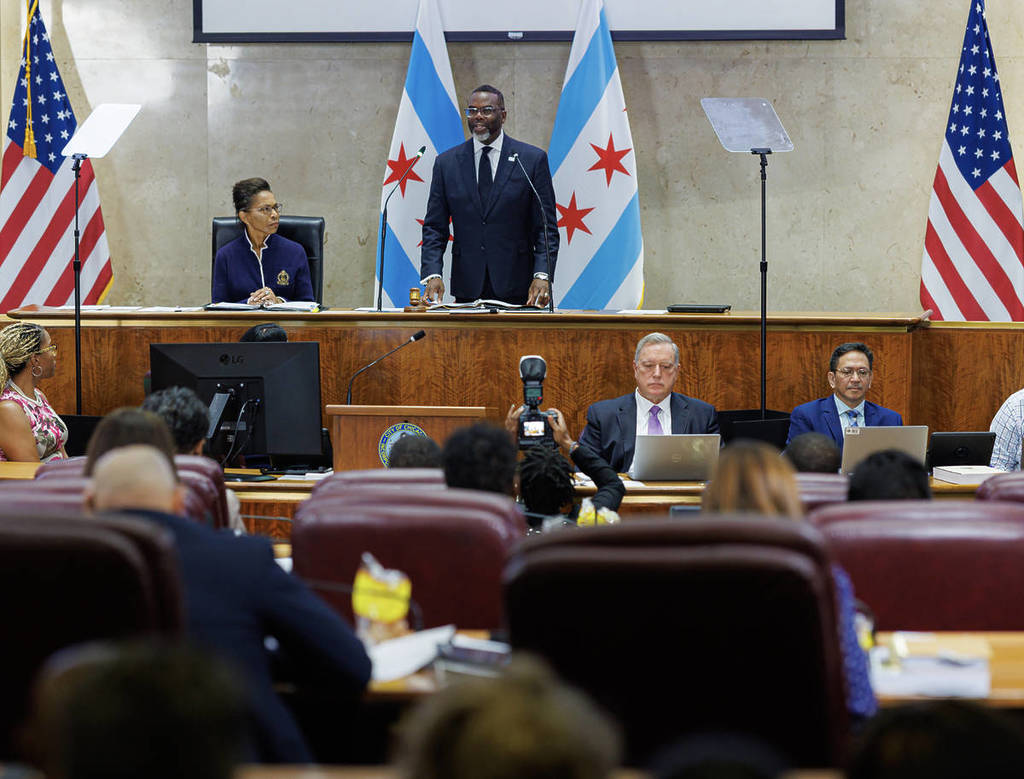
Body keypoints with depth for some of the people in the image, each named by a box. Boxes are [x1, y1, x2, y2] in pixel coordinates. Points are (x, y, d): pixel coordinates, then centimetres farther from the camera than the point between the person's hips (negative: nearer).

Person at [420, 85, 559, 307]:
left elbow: (546, 227, 0)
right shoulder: (446, 163, 8)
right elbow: (434, 228, 6)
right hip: (467, 289, 2)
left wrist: (542, 275, -14)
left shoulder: (533, 159, 2)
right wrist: (432, 274, -10)